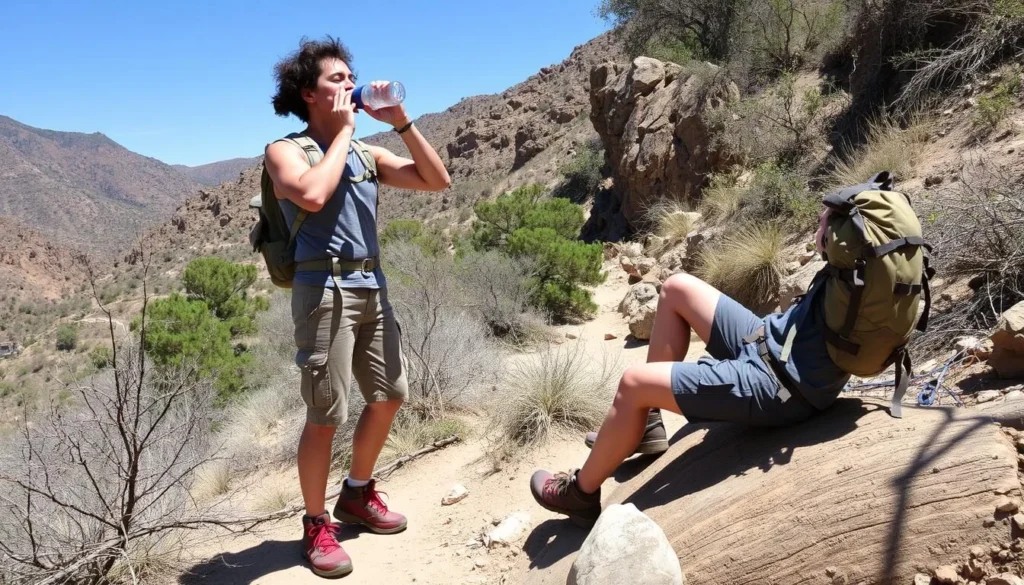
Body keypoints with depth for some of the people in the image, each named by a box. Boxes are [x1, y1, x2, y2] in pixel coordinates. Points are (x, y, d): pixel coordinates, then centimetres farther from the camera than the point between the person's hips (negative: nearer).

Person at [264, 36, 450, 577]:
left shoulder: (367, 154, 16)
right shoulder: (286, 151, -1)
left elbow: (437, 181, 9)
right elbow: (312, 195, -23)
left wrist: (401, 122, 1)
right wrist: (343, 131, -10)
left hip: (373, 287, 7)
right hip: (325, 289, -7)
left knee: (389, 396, 13)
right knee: (325, 416, -5)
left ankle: (357, 494, 33)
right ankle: (316, 524, 13)